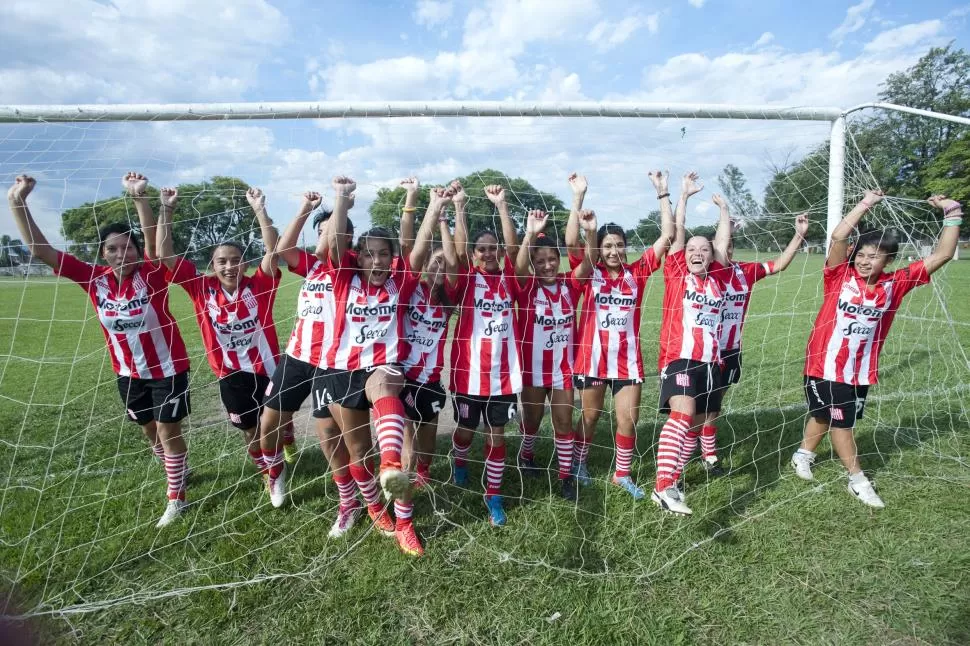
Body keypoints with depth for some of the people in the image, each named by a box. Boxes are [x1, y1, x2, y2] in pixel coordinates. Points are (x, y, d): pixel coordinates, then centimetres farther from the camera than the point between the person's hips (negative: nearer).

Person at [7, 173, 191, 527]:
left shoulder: (151, 273, -19)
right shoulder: (94, 279, -10)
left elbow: (155, 242, -39)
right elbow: (40, 250, -11)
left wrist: (138, 197, -52)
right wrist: (17, 202, -19)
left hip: (167, 369, -4)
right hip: (129, 373, 5)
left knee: (168, 432, 4)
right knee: (150, 431, 21)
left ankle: (176, 497, 22)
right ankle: (176, 470, 48)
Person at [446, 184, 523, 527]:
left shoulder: (508, 279, 2)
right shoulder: (464, 280, -3)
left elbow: (513, 246, -12)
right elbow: (458, 250, -18)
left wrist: (501, 205, -19)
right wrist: (459, 208, -22)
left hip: (503, 374, 1)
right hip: (469, 373, -1)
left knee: (496, 435, 9)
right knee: (465, 430, 18)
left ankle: (494, 496, 24)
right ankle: (458, 463, 50)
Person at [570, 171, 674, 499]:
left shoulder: (637, 272, 1)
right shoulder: (590, 273, -5)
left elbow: (667, 236, -3)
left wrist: (663, 192, -6)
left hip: (628, 358, 2)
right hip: (593, 356, -2)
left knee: (629, 419, 7)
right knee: (590, 415, 14)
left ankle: (622, 474, 28)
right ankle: (578, 463, 37)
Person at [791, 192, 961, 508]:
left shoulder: (894, 284, -2)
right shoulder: (840, 277, -11)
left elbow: (941, 256, -2)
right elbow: (838, 237, -24)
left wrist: (952, 214, -5)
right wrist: (866, 203, -18)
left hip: (860, 371, 4)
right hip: (825, 366, -3)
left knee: (825, 417, 19)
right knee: (840, 421, 8)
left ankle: (803, 455, 41)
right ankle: (858, 480, 24)